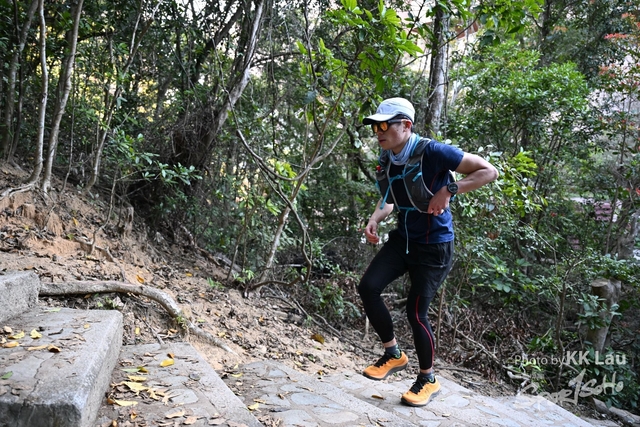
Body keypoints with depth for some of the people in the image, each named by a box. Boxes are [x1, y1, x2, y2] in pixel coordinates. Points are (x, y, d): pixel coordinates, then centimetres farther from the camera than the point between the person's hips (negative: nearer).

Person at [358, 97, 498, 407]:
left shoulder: (433, 152, -21)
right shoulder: (386, 160, 1)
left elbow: (488, 171, -17)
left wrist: (448, 190, -26)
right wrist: (375, 218, -3)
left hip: (434, 246, -6)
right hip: (402, 239, 7)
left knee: (416, 310, -4)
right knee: (368, 287, -9)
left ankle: (428, 380, 21)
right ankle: (394, 355, 13)